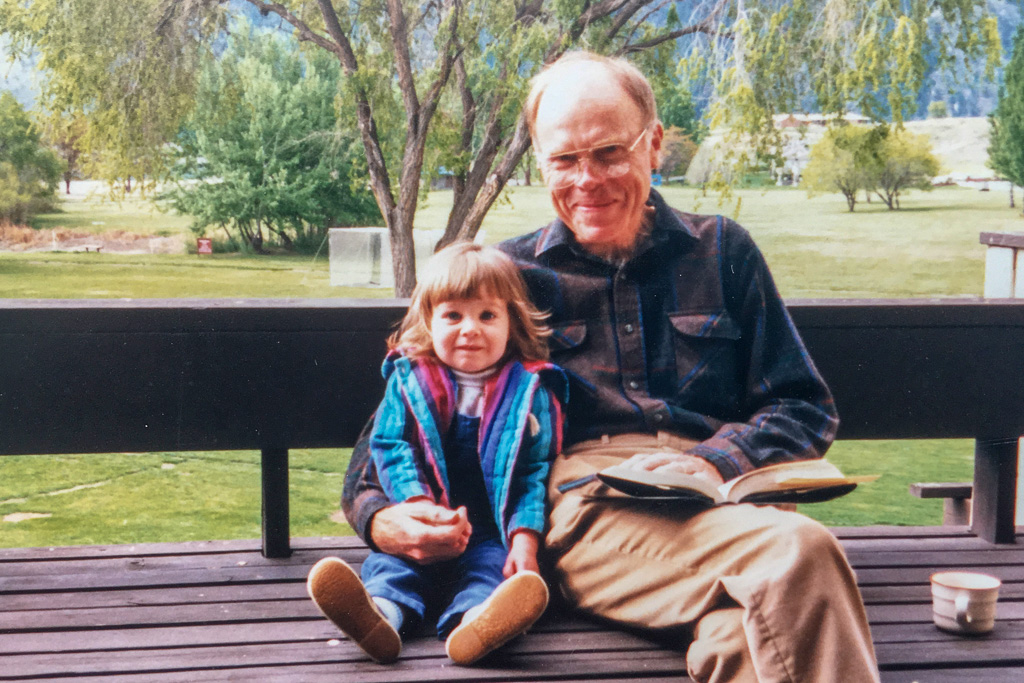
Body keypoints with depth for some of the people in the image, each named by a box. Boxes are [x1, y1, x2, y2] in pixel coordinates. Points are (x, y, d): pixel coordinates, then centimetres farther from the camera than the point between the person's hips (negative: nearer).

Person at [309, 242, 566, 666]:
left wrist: (525, 538, -13)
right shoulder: (409, 380, 9)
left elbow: (537, 470, 2)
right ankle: (380, 613, -57)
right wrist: (421, 508, -17)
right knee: (390, 561, -27)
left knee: (491, 563, -32)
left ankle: (471, 622, -63)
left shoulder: (530, 390, 6)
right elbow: (389, 447, 1)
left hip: (492, 531, -1)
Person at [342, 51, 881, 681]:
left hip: (723, 499, 2)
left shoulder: (721, 251, 20)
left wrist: (714, 462, -5)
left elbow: (805, 407, 16)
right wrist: (377, 513, -5)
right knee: (799, 551, -34)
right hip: (585, 506, -2)